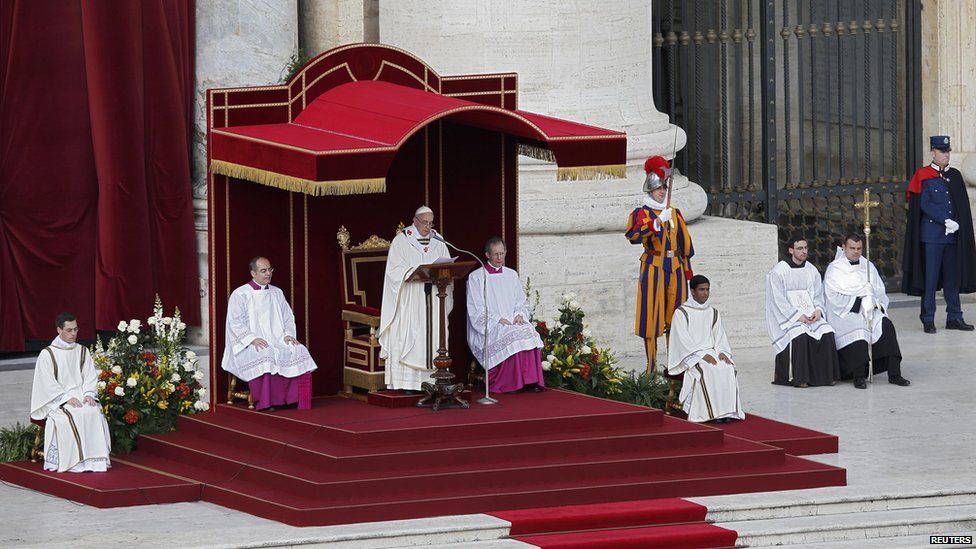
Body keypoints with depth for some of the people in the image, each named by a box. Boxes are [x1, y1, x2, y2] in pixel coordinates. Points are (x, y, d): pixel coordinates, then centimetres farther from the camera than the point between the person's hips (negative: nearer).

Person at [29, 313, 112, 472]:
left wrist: (88, 394, -11)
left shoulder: (82, 351, 15)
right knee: (74, 417, -33)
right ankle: (75, 462, -33)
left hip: (81, 396, 3)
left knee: (94, 414, -28)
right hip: (57, 399, -3)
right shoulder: (47, 354, 1)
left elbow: (91, 377, 10)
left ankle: (95, 459, -28)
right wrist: (67, 398, -18)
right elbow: (48, 383, -6)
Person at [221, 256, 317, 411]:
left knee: (299, 351, -23)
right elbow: (235, 323, -6)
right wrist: (253, 338, -20)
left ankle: (294, 399, -23)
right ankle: (264, 402, -33)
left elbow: (288, 317, 21)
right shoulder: (240, 295, 2)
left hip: (278, 341, 5)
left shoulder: (277, 293, 19)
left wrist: (288, 334, 0)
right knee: (265, 355, -37)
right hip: (252, 346, -5)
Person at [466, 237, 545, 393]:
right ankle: (509, 384, -32)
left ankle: (531, 381, -30)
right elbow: (476, 311, -4)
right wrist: (498, 320, -14)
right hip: (489, 328, -4)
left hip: (512, 323, 4)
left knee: (530, 332, -27)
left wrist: (519, 315, -2)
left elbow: (521, 302, 20)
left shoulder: (511, 275, 20)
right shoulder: (476, 277, 3)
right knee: (512, 336, -34)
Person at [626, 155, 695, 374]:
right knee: (652, 318, -5)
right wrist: (658, 222, -30)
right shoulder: (642, 214, -2)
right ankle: (652, 367, -3)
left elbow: (685, 243, 19)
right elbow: (633, 236, -22)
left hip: (675, 267, 5)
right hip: (653, 267, -5)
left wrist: (687, 270, 16)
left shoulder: (675, 213, 15)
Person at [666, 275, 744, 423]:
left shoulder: (713, 313, 18)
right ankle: (712, 412, -35)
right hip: (690, 354, -5)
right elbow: (684, 340, -9)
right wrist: (702, 355, -19)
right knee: (708, 371, -34)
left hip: (711, 352, 5)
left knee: (728, 368, -26)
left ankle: (728, 411, -30)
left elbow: (719, 336, 13)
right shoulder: (681, 313, 0)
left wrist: (721, 352, -9)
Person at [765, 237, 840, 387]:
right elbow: (779, 301, -10)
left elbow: (818, 296, 13)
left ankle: (826, 375, -12)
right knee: (799, 336, -33)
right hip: (787, 317, -5)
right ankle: (798, 378, -25)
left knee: (827, 333, -21)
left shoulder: (812, 271, 11)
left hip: (810, 316, 5)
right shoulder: (778, 272, -6)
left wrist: (818, 310, -9)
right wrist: (798, 315, -19)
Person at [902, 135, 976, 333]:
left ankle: (954, 317, 14)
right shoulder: (923, 177, -2)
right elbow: (925, 205, -10)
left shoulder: (955, 176, 13)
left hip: (953, 235, 5)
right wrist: (946, 221, -16)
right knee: (930, 278, -4)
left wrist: (957, 224, -2)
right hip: (932, 235, -5)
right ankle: (928, 320, 0)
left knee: (953, 278, 8)